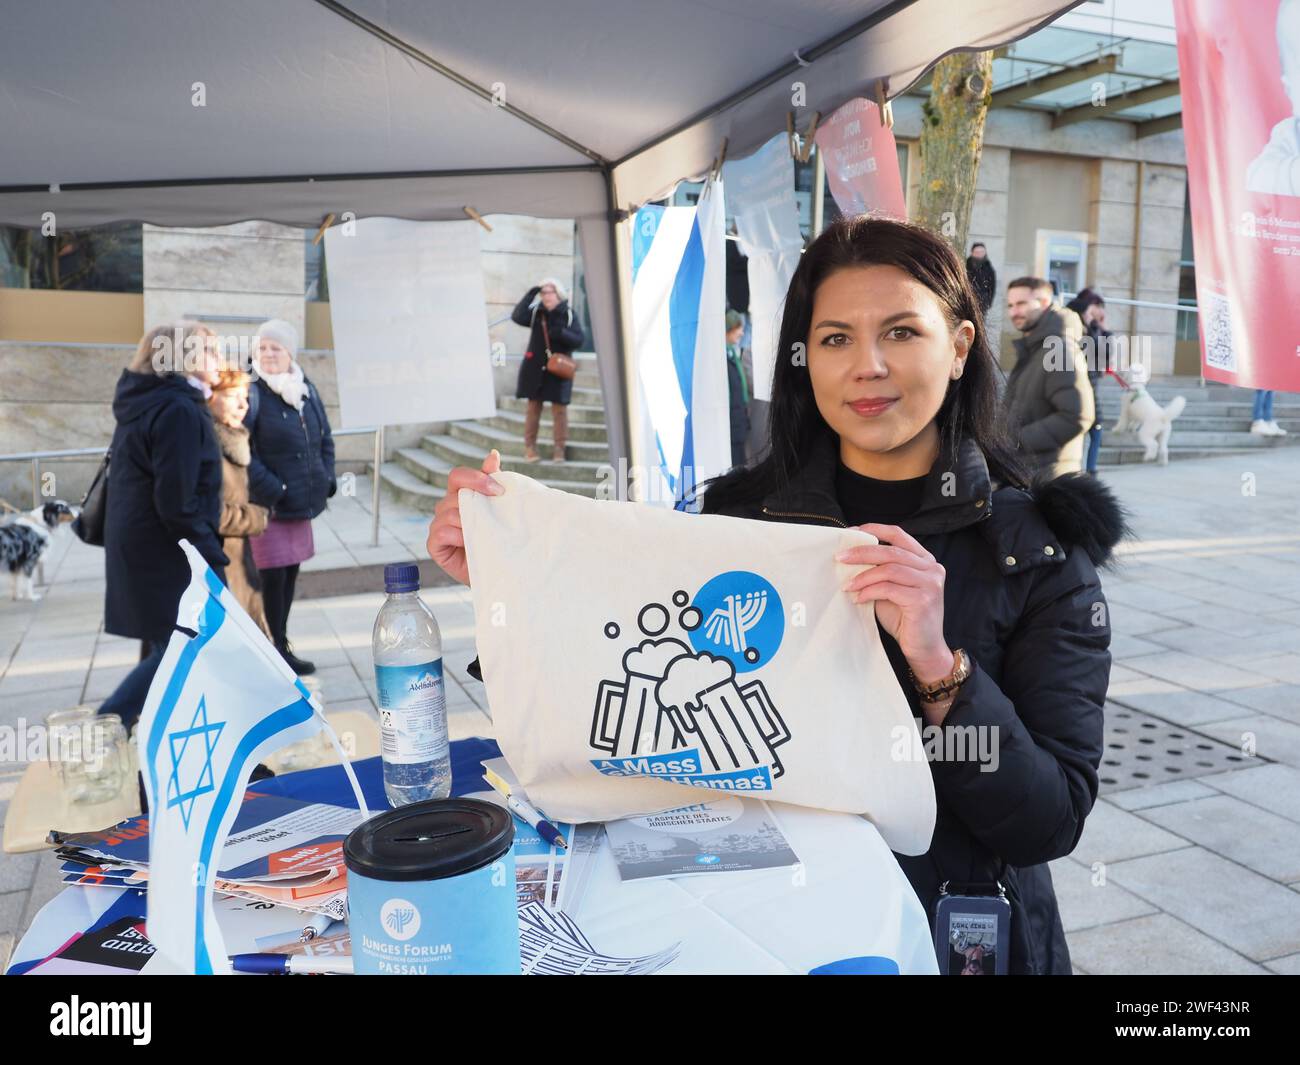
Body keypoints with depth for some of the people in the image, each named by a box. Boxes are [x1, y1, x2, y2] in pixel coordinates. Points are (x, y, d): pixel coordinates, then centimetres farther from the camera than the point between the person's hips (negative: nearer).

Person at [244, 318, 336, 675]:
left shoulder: (307, 390, 8)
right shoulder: (251, 394, -12)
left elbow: (324, 438, 16)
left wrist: (326, 479, 5)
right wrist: (272, 489, -18)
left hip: (303, 500, 7)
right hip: (268, 505, -7)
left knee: (291, 572, 14)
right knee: (274, 577, -2)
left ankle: (281, 643, 28)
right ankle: (279, 649, 11)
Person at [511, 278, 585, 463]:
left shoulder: (568, 314, -1)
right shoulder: (535, 311, 2)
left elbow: (578, 340, -5)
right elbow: (517, 317, -15)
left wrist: (561, 333, -23)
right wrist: (530, 295, -16)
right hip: (535, 367, 1)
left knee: (559, 408, -1)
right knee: (533, 406, 5)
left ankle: (558, 448, 6)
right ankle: (530, 447, 11)